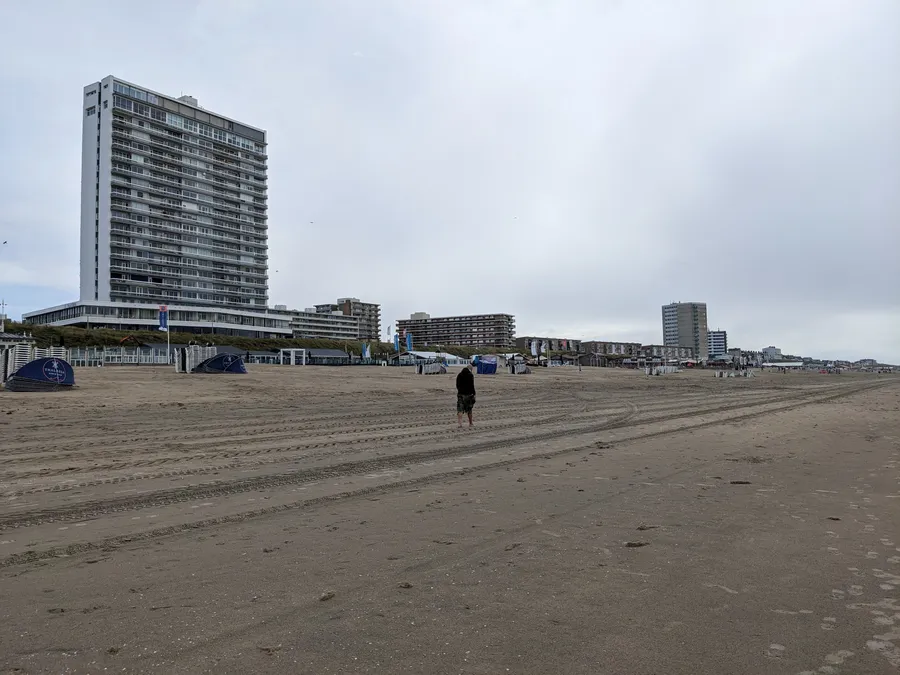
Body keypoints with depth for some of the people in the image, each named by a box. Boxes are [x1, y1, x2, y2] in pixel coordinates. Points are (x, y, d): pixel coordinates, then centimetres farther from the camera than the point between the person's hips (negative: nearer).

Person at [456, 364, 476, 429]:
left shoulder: (459, 375, 9)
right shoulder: (470, 375, -8)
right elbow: (472, 386, -13)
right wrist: (474, 394, -7)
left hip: (460, 394, 3)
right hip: (468, 394, -3)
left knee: (460, 410, -1)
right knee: (469, 410, 9)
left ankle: (459, 423, -16)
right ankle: (470, 423, 21)